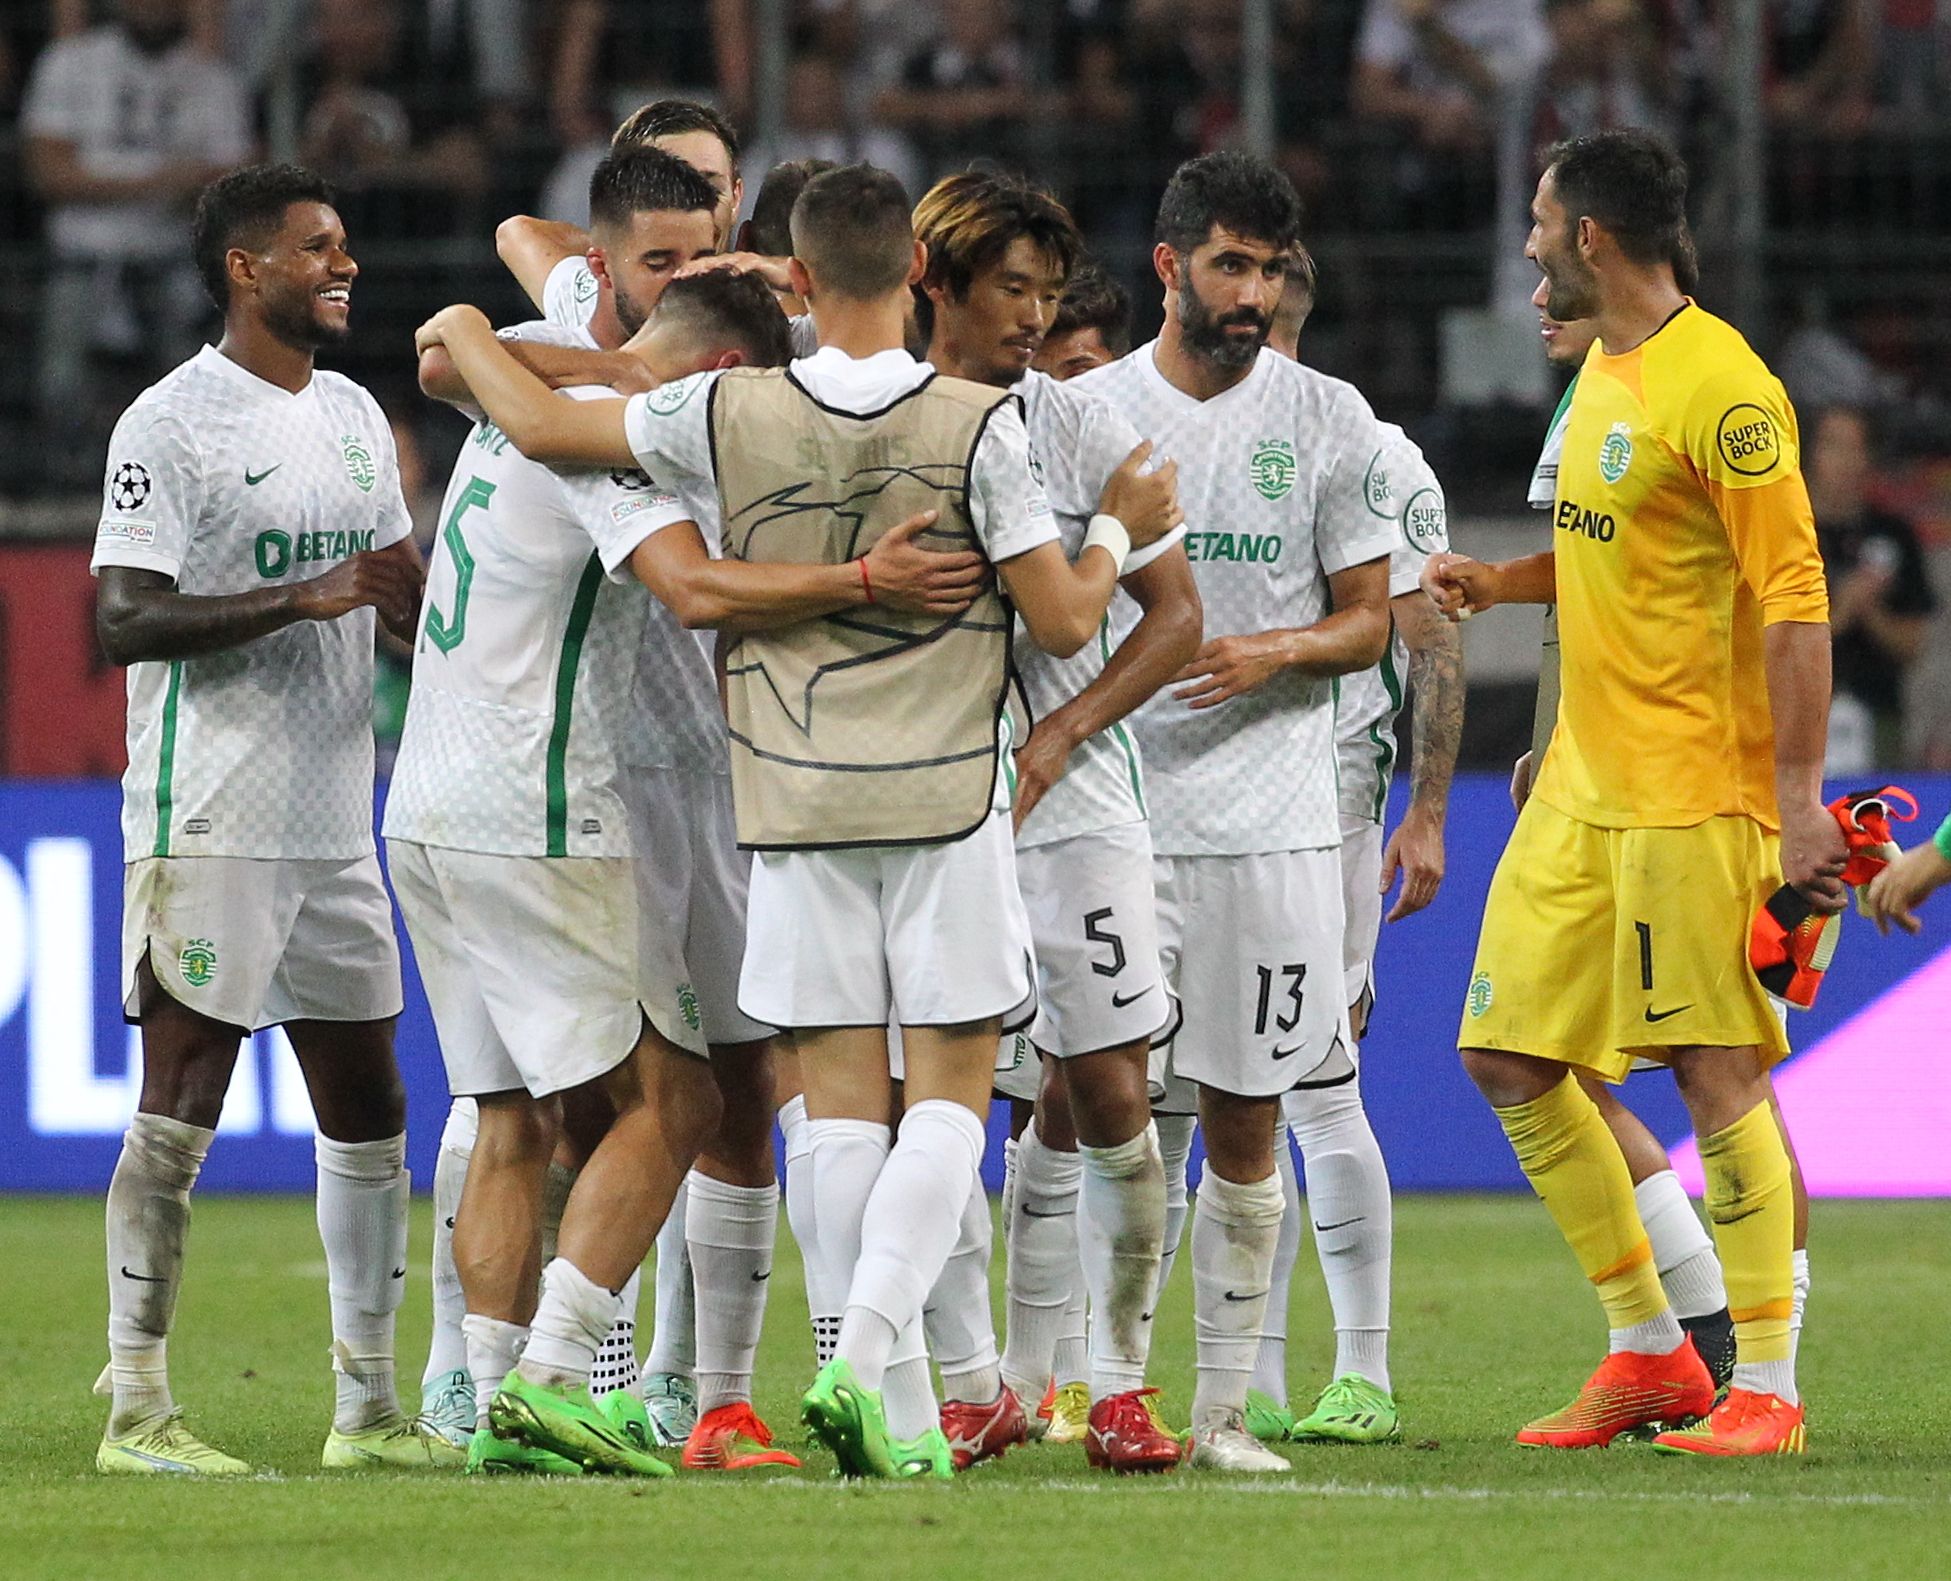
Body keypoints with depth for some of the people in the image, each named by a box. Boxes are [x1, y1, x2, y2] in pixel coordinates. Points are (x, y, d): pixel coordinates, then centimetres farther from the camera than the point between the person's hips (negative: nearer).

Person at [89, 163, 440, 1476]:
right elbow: (127, 621, -18)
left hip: (335, 824, 8)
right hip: (210, 824, -8)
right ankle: (137, 1407, -3)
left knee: (368, 1108, 9)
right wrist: (306, 597, -24)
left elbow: (405, 599, 24)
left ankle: (369, 1407, 16)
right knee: (181, 1108, -7)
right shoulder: (173, 424, -10)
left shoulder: (354, 417, 15)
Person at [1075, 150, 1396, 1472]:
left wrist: (1270, 652, -12)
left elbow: (1368, 621, 7)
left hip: (1275, 818, 0)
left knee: (1245, 1118, 3)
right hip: (1116, 807, 0)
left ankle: (1226, 1402, 9)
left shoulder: (1328, 419, 6)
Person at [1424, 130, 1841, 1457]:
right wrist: (1499, 582, 10)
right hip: (1582, 785, 9)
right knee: (1510, 1059, 8)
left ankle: (1766, 1391, 1)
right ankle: (1649, 1353, 18)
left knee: (1716, 1071, -6)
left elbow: (1795, 599, -17)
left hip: (1693, 787, -9)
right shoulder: (1602, 373, 13)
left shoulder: (1722, 390, -15)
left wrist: (1796, 796, -21)